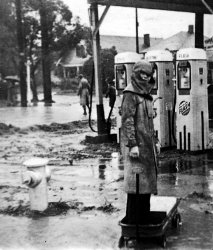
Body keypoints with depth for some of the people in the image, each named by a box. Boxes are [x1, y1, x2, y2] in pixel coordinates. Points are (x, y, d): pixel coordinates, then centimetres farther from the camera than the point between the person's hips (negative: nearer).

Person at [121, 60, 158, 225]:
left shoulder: (146, 94, 17)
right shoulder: (131, 94, -11)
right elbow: (127, 120, -17)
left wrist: (154, 141, 20)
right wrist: (132, 145, -22)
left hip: (147, 143, 10)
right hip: (136, 144, -9)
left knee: (147, 179, 13)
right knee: (137, 182, -6)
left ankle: (144, 219, 24)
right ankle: (134, 220, 4)